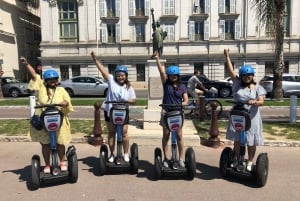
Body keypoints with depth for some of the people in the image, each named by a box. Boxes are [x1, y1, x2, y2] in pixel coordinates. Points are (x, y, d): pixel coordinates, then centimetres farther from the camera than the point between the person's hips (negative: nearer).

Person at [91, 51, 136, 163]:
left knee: (124, 133, 1)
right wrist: (95, 60, -13)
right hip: (110, 112, 0)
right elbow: (103, 70, -7)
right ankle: (112, 154, 20)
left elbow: (134, 100, 4)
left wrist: (126, 100, -16)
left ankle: (126, 154, 15)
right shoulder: (112, 81, -3)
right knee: (111, 133, 9)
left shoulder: (129, 87, 1)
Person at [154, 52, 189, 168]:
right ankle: (166, 158, 16)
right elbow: (161, 71, -12)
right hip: (166, 112, 0)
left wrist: (181, 104, -21)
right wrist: (157, 59, -22)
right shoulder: (166, 83, 0)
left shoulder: (182, 87, 4)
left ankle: (181, 158, 15)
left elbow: (186, 100, 1)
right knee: (166, 136, 7)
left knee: (179, 136, 3)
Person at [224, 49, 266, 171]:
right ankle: (235, 161, 21)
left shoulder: (258, 88, 1)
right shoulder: (238, 84, 6)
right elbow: (231, 71, 1)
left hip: (251, 118, -2)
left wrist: (254, 102, -33)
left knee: (251, 142, 6)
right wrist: (227, 57, -2)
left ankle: (250, 163, 19)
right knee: (237, 140, 9)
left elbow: (261, 102, -11)